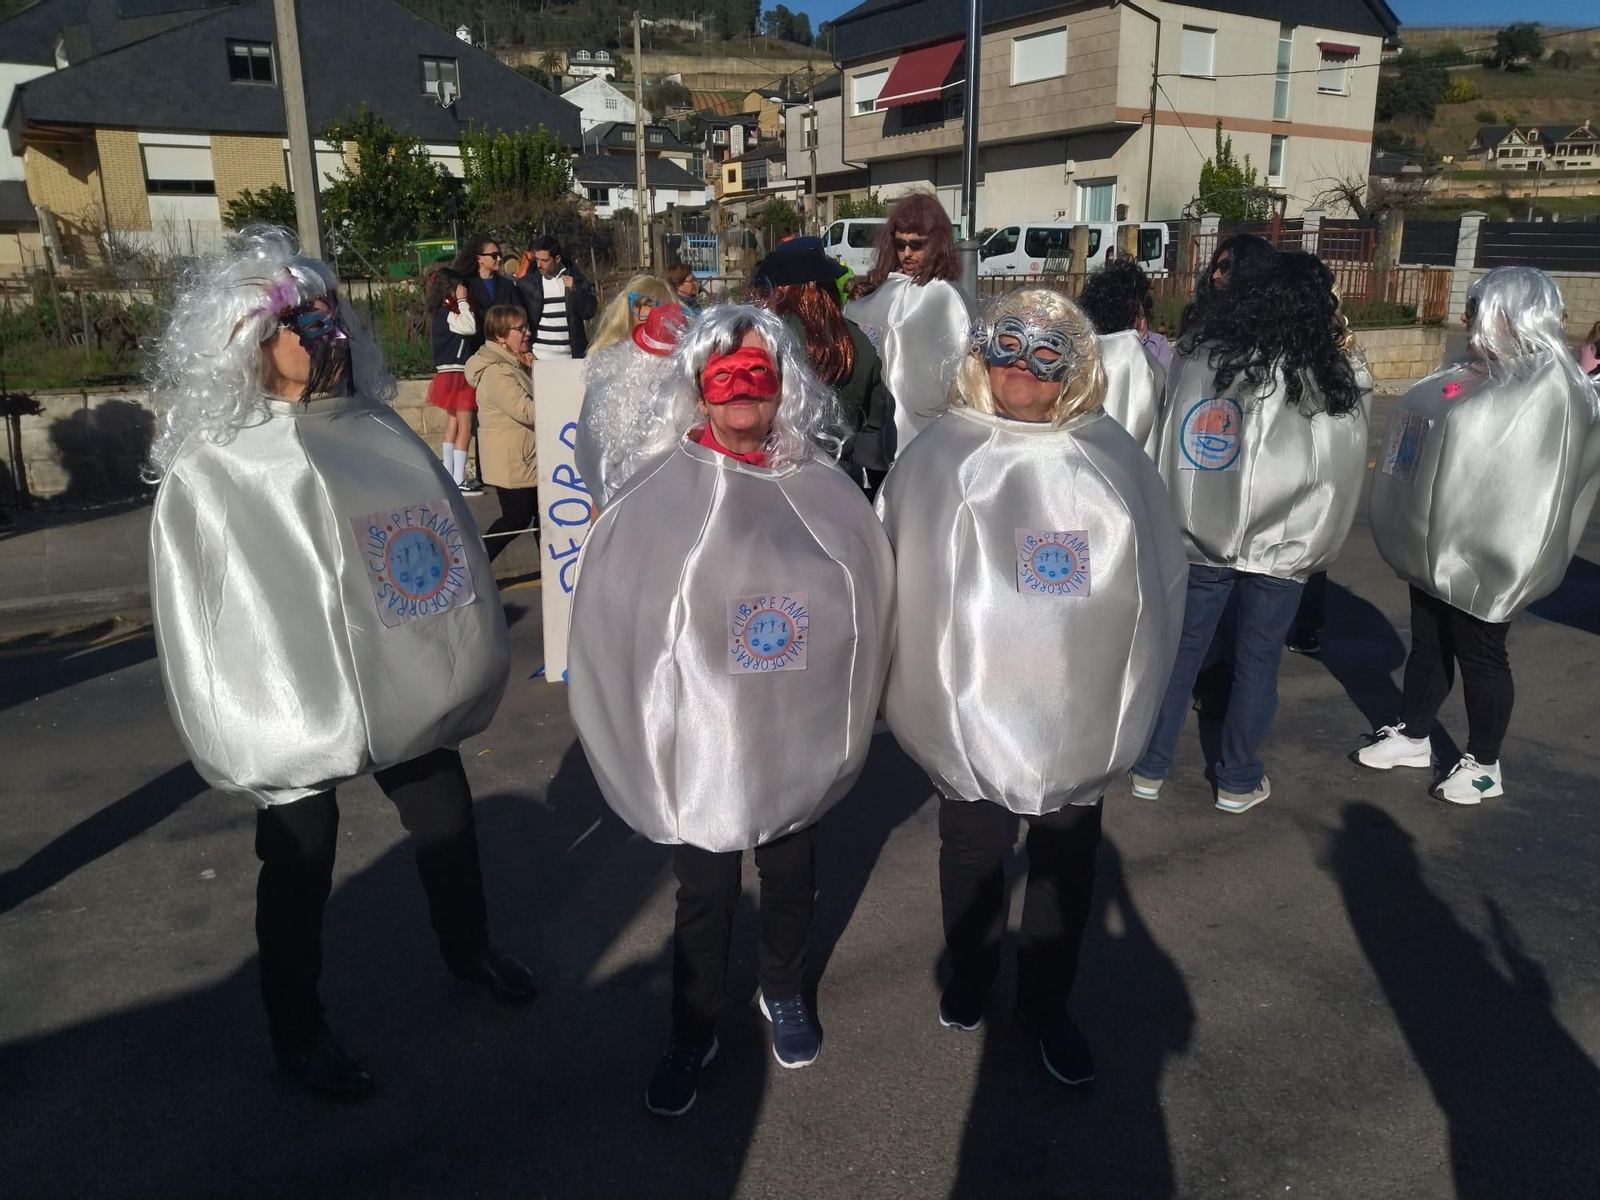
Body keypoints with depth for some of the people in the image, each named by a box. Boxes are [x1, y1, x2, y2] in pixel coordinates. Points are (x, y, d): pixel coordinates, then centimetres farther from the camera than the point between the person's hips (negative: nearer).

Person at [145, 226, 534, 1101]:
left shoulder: (376, 431, 1)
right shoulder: (210, 473, -13)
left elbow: (448, 541, 7)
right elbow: (200, 618, -11)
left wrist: (461, 664, 8)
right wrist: (254, 737, -13)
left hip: (403, 687, 5)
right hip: (294, 706, -5)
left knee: (447, 824, 20)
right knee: (299, 864, 10)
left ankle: (468, 950, 47)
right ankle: (296, 1033, 33)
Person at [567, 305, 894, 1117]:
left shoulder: (824, 494, -4)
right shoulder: (661, 496, -11)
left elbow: (868, 608, 1)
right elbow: (614, 619, -9)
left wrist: (841, 725, 3)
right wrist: (647, 728, -9)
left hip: (798, 739, 3)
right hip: (701, 740, -2)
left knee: (791, 882, 23)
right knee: (704, 898, 13)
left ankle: (784, 996, 50)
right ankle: (692, 1032, 38)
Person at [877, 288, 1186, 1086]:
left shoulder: (1114, 460, -5)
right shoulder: (939, 456, -8)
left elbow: (1161, 581, 0)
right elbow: (897, 581, -5)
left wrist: (1125, 699, 1)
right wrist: (924, 693, -5)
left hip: (1081, 719, 1)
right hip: (969, 716, -1)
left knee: (1066, 866, 18)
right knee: (971, 856, 20)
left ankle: (1046, 1005, 42)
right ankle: (969, 976, 48)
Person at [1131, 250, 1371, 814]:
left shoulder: (1196, 355, -4)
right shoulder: (1327, 378, -9)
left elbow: (1168, 441, 1)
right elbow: (1342, 471, 0)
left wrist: (1177, 514, 8)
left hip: (1199, 533, 2)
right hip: (1281, 543, -2)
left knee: (1181, 650, 13)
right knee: (1258, 661, 12)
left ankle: (1149, 768, 22)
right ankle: (1238, 782, 24)